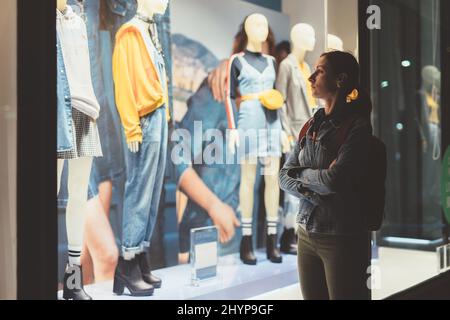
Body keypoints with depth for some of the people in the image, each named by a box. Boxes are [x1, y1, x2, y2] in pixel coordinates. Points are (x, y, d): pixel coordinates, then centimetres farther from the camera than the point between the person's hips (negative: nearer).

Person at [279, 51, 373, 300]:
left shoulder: (357, 126, -11)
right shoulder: (312, 125, 9)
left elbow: (335, 180, -21)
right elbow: (285, 176, 7)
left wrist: (301, 173, -3)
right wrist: (310, 191, -12)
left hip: (342, 238, -6)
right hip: (307, 233, 6)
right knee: (311, 296, 14)